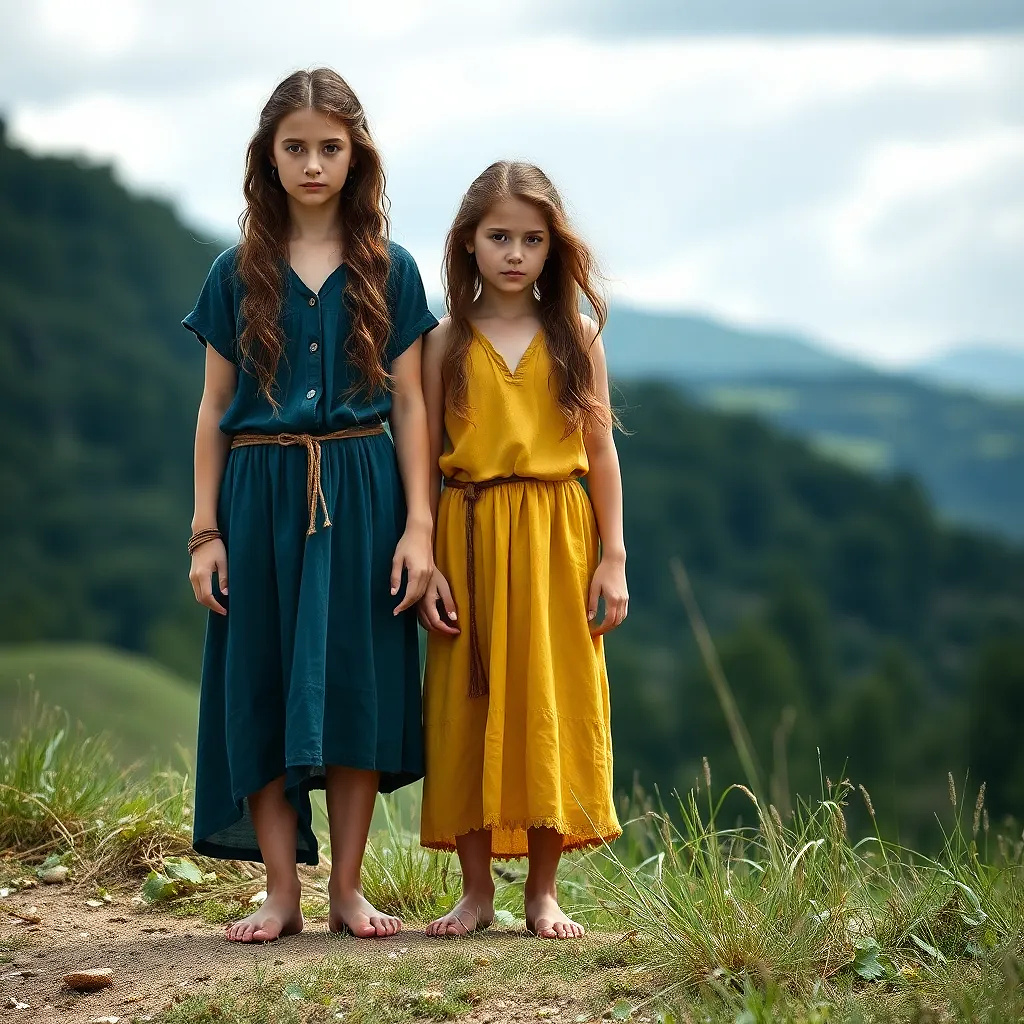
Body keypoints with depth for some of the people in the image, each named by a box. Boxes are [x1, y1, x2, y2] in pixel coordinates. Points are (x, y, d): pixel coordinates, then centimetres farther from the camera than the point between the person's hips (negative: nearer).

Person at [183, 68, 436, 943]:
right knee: (261, 691, 0)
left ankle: (347, 889, 10)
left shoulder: (388, 271, 6)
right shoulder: (239, 275, 7)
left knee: (355, 689, 0)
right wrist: (205, 530, 1)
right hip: (262, 494, 1)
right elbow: (214, 409, 8)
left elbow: (409, 405, 4)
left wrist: (419, 526, -3)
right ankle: (282, 894, 8)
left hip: (360, 494, -1)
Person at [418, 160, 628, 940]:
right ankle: (476, 889, 12)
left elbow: (601, 450, 6)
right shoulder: (447, 343, 4)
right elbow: (427, 460, 2)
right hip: (470, 541, 0)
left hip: (556, 542, 0)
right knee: (469, 708, 2)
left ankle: (543, 892, 11)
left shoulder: (577, 339, 5)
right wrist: (425, 564, -5)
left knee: (551, 707, 2)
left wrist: (614, 555, 1)